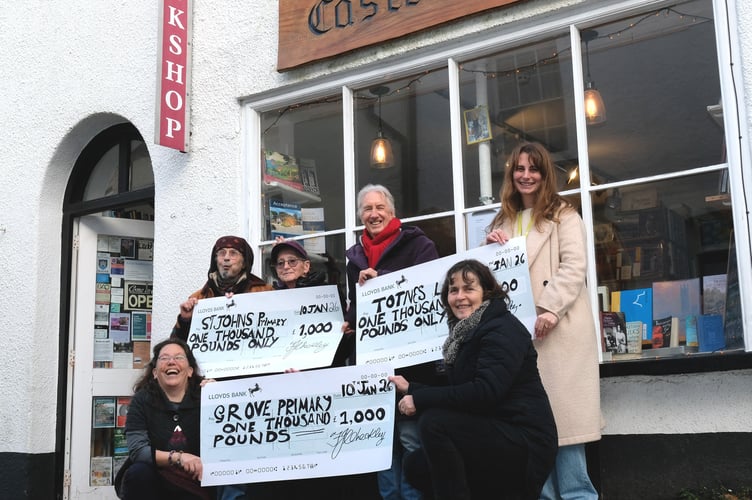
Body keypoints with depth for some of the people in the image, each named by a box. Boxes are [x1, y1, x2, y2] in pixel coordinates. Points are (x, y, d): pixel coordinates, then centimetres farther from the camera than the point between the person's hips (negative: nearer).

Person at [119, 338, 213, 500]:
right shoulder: (142, 400, -1)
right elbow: (137, 450, -14)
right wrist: (178, 457, -28)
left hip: (193, 487, -1)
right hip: (151, 484, 1)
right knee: (138, 473, -30)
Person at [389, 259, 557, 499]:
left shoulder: (502, 329, -14)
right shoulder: (466, 333, 14)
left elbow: (486, 391, -27)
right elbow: (459, 392, 13)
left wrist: (420, 399, -22)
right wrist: (410, 388, 8)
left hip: (525, 443, -9)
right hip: (496, 437, 10)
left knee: (433, 422, -23)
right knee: (416, 466, 3)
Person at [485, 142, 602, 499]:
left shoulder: (563, 215, 6)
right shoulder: (503, 222, 22)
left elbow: (574, 265, -7)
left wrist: (550, 308, -20)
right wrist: (491, 247, 3)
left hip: (558, 329, -5)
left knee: (562, 411, -6)